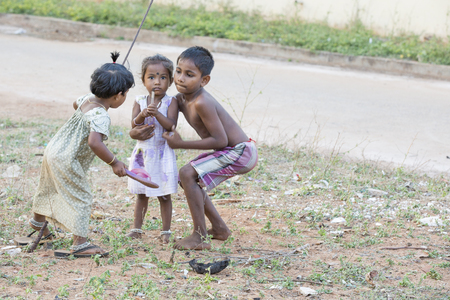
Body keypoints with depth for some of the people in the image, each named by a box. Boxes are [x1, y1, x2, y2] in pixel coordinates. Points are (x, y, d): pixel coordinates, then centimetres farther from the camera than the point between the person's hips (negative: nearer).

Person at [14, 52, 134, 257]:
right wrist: (114, 163, -30)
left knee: (50, 190, 30)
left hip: (53, 150, 10)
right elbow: (94, 143, -38)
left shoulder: (87, 99, 2)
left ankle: (38, 222, 54)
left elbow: (75, 104, 27)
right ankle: (80, 244, -3)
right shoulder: (101, 117, -24)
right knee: (81, 198, -3)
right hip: (66, 162, -10)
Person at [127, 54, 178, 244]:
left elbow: (171, 125, -16)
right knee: (141, 194, 11)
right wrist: (142, 115, -24)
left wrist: (157, 114, -28)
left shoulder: (171, 102, -6)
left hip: (163, 153, -3)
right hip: (143, 152, 3)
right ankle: (137, 228, 19)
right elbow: (133, 125, -6)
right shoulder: (140, 101, 2)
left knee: (164, 195, 3)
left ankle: (166, 231, 12)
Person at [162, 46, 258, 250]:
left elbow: (220, 140, -26)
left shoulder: (202, 103, -27)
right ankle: (219, 228, 29)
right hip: (230, 152, 10)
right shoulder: (182, 98, 1)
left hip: (240, 152, -10)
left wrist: (181, 144, -21)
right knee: (189, 179, 18)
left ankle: (200, 237, -14)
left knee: (188, 174, -18)